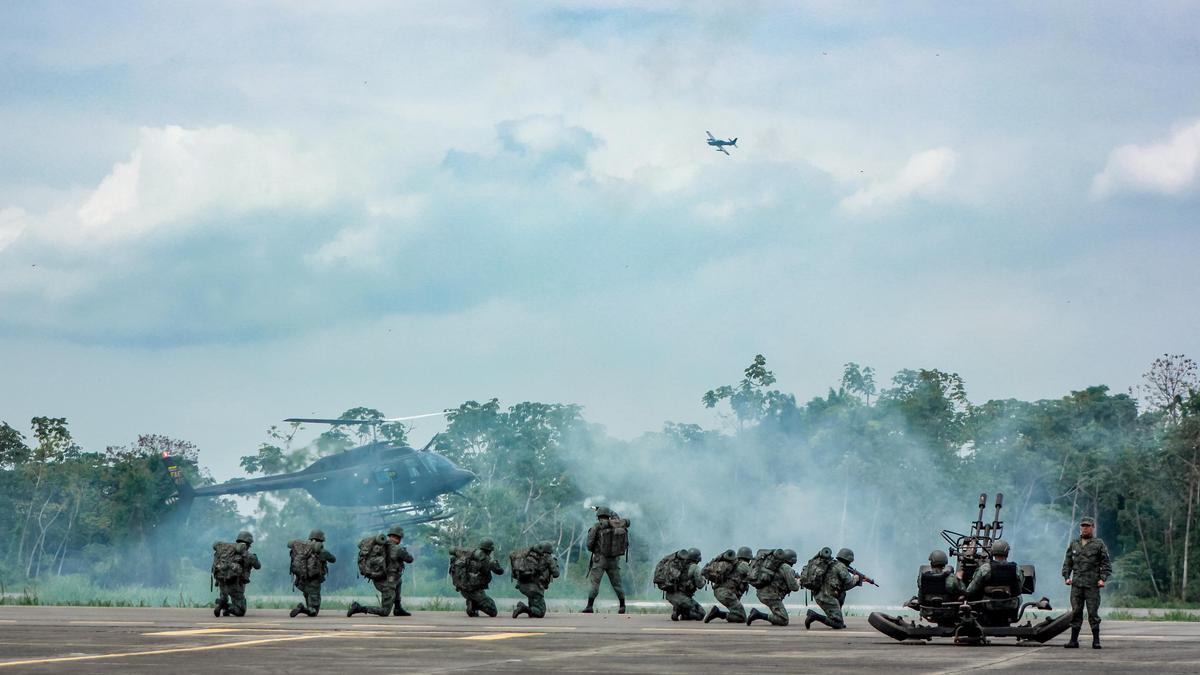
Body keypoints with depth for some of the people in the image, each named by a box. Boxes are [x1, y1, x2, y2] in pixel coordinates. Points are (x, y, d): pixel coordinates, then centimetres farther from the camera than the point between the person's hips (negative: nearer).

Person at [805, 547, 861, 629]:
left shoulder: (831, 565, 22)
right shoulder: (841, 567, -6)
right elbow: (849, 584, -7)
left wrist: (859, 580, 29)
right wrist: (855, 579, 15)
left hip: (819, 595, 9)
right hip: (828, 598, -9)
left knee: (842, 595, 33)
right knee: (838, 624, -8)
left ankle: (837, 617, 22)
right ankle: (814, 616, -19)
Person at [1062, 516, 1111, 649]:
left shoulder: (1099, 544, 4)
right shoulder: (1074, 544, 15)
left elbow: (1106, 564, 2)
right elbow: (1067, 562, 17)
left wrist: (1103, 578, -11)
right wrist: (1066, 577, 3)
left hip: (1092, 584, -3)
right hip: (1076, 584, 3)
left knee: (1093, 613, -4)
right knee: (1075, 612, 3)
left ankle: (1096, 640, 2)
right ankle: (1074, 640, 7)